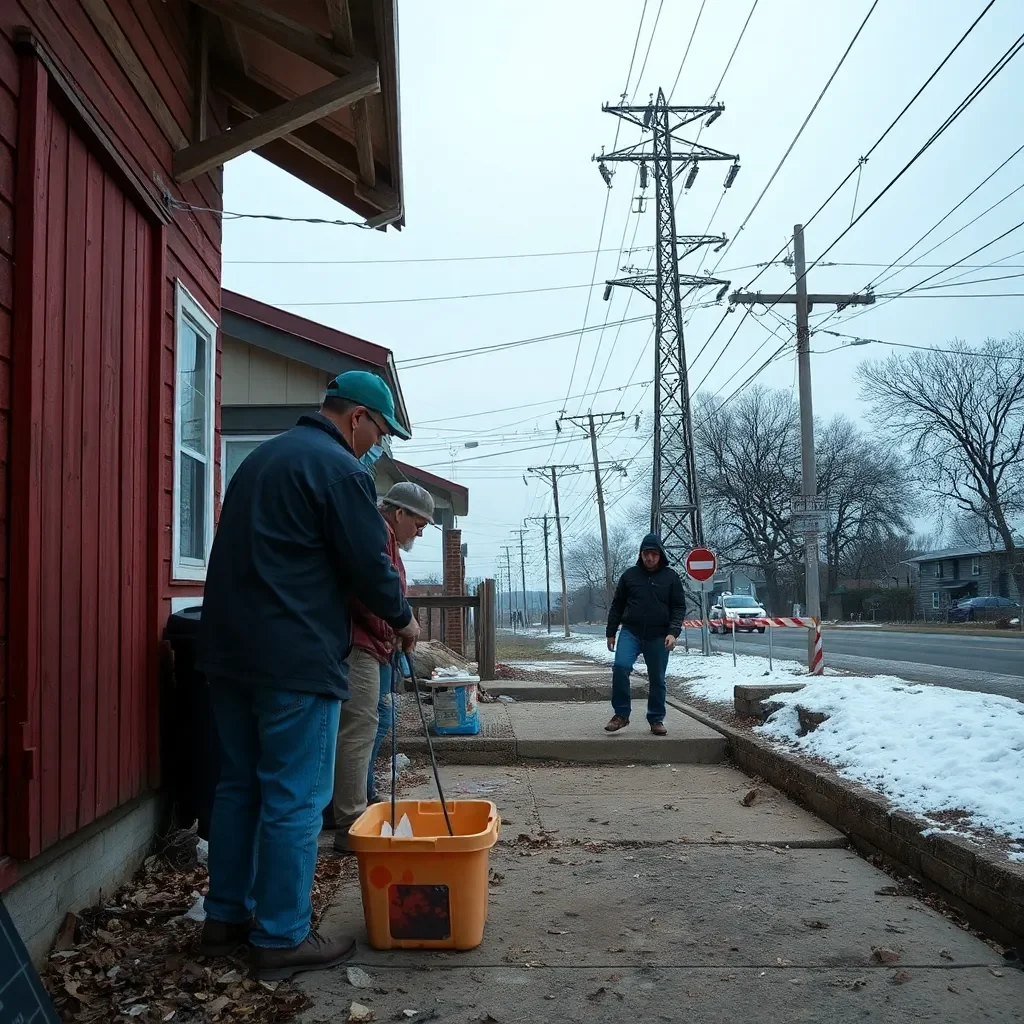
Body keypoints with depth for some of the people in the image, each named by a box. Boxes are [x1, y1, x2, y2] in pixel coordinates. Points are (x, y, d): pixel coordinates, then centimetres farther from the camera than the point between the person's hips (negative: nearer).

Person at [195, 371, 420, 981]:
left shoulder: (262, 458, 19)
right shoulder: (339, 468, -11)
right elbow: (370, 564, -12)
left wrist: (358, 622, 21)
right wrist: (403, 619, 8)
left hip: (230, 649, 9)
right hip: (296, 658, -9)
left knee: (240, 786, 17)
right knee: (295, 800, 0)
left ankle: (226, 919, 26)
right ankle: (282, 941, 8)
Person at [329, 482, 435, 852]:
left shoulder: (388, 540, 24)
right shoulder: (377, 531, -11)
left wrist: (393, 640, 15)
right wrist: (394, 630, -15)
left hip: (375, 646, 11)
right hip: (359, 644, -11)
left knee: (377, 723, 17)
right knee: (360, 730, -11)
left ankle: (364, 804, 29)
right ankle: (351, 827, -9)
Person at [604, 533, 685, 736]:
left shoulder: (671, 577, 3)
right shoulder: (630, 575, 6)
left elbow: (679, 607, 2)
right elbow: (617, 605, 11)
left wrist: (673, 632, -11)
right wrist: (611, 632, 9)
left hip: (658, 637, 0)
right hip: (630, 633, 0)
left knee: (657, 680, 7)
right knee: (620, 666, -20)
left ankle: (656, 719, 23)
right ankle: (621, 714, -8)